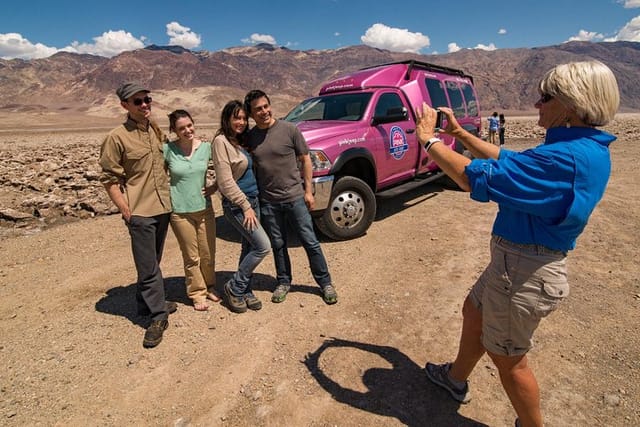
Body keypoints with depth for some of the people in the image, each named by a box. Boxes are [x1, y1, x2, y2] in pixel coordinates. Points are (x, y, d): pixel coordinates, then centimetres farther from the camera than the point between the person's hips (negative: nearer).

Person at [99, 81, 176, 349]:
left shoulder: (158, 132, 8)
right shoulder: (117, 137, -9)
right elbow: (109, 179, -8)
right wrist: (126, 211, -11)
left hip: (163, 207, 6)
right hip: (140, 212, -6)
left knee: (152, 263, 18)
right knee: (148, 266, 0)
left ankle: (147, 304, 35)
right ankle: (158, 316, 12)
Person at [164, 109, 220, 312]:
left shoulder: (206, 147, -2)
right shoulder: (168, 149, -7)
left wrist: (215, 187, -3)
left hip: (205, 208, 2)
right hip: (180, 211, -2)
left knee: (208, 254, 10)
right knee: (191, 257, 7)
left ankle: (209, 287, 32)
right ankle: (197, 293, 24)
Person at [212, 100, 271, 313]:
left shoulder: (241, 140, 13)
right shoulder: (221, 141, -12)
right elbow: (226, 181, -17)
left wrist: (251, 204, 8)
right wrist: (245, 206, -17)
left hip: (253, 199, 8)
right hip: (236, 204, -8)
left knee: (250, 247, 11)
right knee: (263, 246, -11)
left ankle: (244, 291, 25)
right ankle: (234, 288, 7)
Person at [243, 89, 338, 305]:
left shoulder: (289, 129, -6)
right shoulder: (249, 137, 3)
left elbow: (305, 160, -1)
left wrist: (308, 191, -3)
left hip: (295, 197, -2)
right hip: (268, 201, 3)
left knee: (310, 242, 5)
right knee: (278, 245, 14)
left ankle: (325, 283, 20)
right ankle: (284, 282, 33)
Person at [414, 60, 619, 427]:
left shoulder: (566, 157, -28)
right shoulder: (585, 148, 6)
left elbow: (477, 178, -30)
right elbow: (511, 161, 14)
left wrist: (429, 139, -17)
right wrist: (460, 133, 10)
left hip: (524, 271, -10)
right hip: (521, 259, 10)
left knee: (508, 357, 11)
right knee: (474, 312, 27)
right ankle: (456, 378, 50)